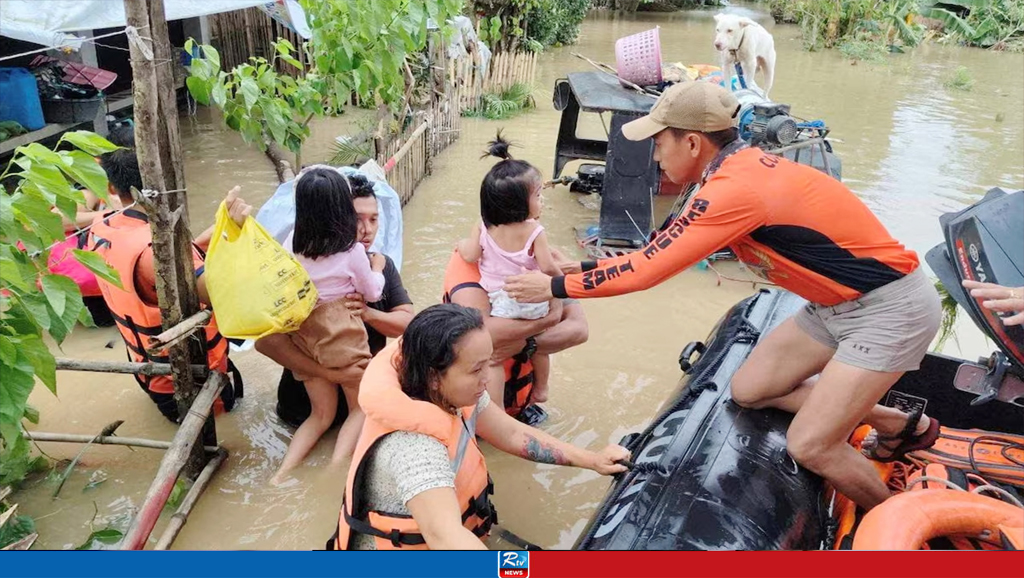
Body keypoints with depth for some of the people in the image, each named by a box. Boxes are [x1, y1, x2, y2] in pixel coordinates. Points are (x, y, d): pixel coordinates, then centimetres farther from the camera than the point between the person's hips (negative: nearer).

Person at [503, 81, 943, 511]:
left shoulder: (735, 188, -28)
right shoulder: (741, 167, 1)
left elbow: (647, 270, -24)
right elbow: (664, 251, 7)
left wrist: (555, 287, -13)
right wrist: (581, 267, 6)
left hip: (890, 308, -9)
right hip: (839, 301, 9)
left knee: (809, 446, -11)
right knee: (750, 389, 10)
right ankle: (900, 425, 26)